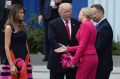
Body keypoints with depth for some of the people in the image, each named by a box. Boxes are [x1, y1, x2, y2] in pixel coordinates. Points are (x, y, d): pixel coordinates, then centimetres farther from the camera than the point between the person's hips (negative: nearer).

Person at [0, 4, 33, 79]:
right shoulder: (9, 27, -8)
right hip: (13, 59, -6)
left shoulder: (22, 26, 12)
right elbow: (7, 47, -13)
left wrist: (28, 59, 12)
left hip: (24, 59, 7)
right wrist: (11, 65, -19)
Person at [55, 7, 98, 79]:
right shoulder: (91, 25, 17)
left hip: (86, 59, -9)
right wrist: (67, 49, 16)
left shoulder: (84, 25, -10)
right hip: (93, 58, 9)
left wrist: (74, 60, -11)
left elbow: (82, 46, -15)